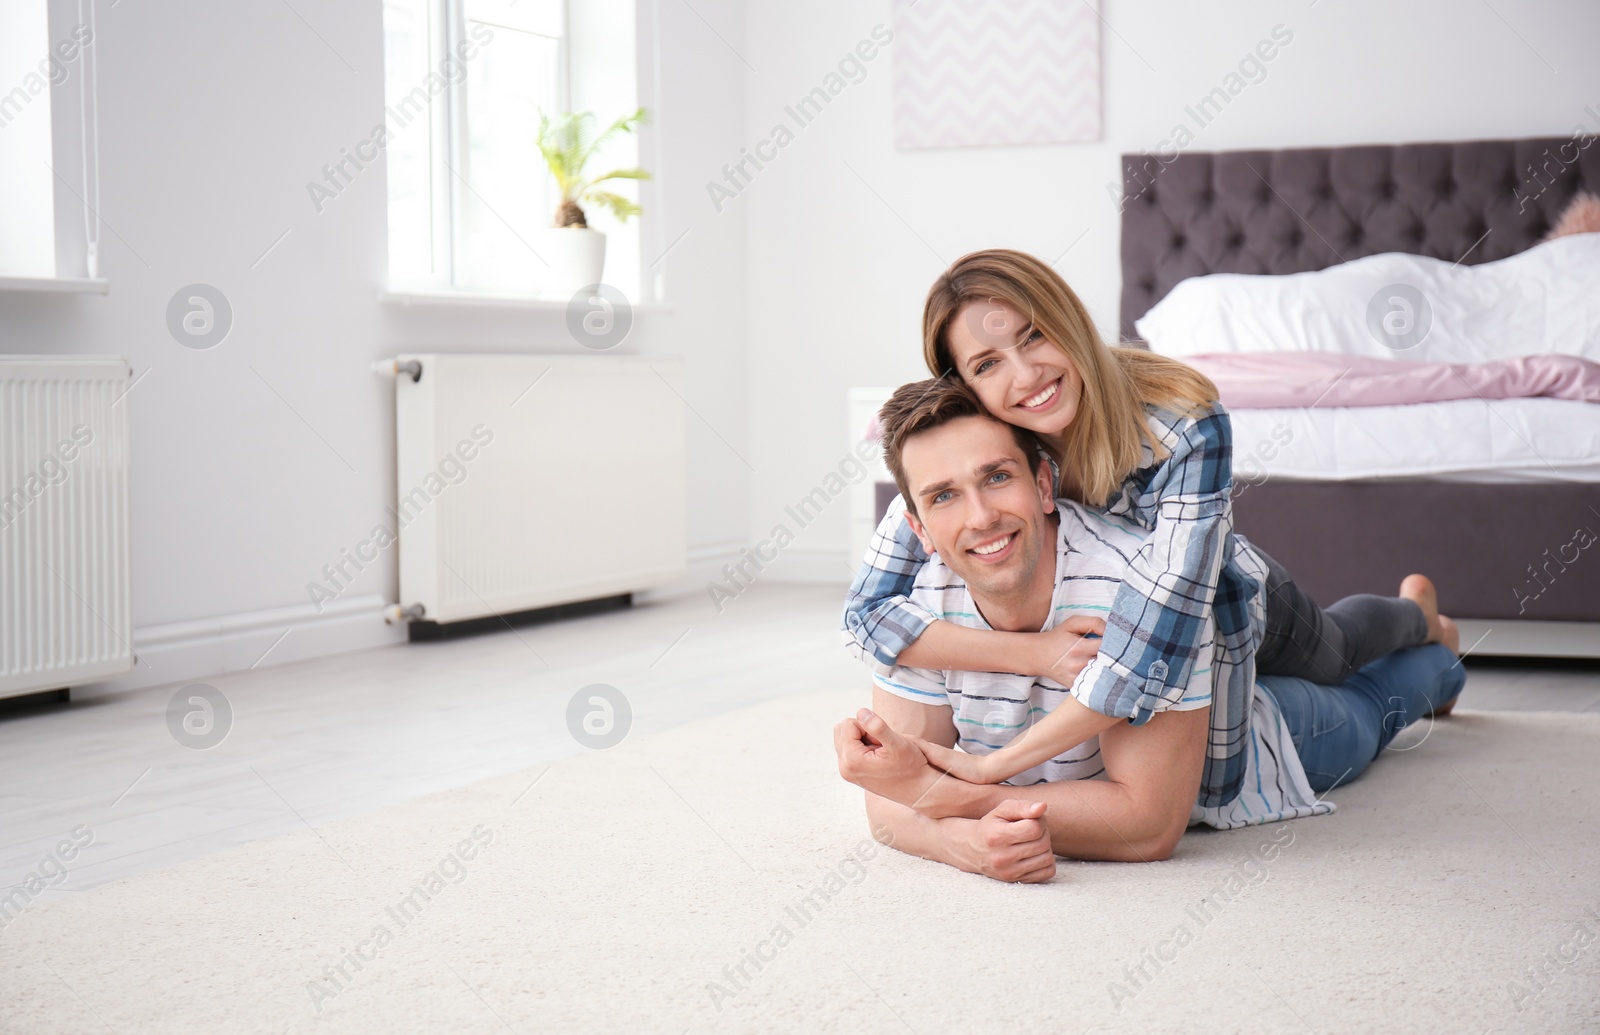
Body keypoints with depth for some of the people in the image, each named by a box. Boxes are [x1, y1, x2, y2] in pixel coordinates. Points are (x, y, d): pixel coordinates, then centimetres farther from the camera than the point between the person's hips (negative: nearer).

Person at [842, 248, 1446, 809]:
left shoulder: (1187, 429, -43)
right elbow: (867, 612, -36)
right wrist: (1032, 652, -50)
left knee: (1331, 654, 31)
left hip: (1226, 604, -3)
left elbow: (1161, 633, -51)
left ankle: (1417, 612, 68)